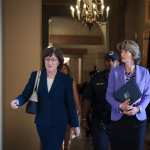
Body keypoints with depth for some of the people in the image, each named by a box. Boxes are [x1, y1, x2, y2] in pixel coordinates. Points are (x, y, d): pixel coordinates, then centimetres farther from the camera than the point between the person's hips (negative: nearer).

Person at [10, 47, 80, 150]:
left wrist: (75, 124, 2)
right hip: (42, 122, 2)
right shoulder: (36, 76, -1)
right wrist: (17, 101, -25)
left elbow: (70, 103, -1)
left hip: (59, 123, -2)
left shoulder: (66, 80, -5)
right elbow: (26, 94, -3)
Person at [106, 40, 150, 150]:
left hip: (138, 118, 1)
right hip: (118, 118, 0)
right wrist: (120, 106, -19)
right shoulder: (114, 72, -1)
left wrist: (138, 108, -14)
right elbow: (109, 95, -1)